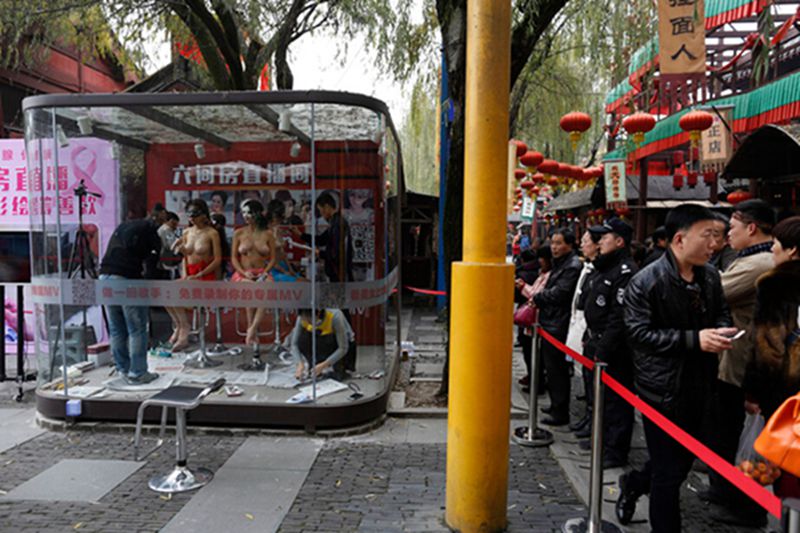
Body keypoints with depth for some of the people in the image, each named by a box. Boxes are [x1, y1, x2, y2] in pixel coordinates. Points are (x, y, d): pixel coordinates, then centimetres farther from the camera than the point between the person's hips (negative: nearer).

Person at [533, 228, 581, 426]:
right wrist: (537, 297, 2)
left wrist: (536, 297, -5)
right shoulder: (560, 263, 17)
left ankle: (560, 412, 7)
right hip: (550, 323, 10)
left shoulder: (573, 266, -15)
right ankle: (555, 406, 30)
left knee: (557, 369, -2)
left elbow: (558, 293, -20)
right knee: (552, 368, 18)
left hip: (558, 326, -10)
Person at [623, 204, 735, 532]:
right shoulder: (646, 281, -17)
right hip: (662, 388, -7)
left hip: (698, 385, 7)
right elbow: (638, 333, -21)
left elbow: (722, 312, 18)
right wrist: (694, 339, -25)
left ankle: (634, 483, 46)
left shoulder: (710, 276, 3)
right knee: (669, 471, 4)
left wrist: (721, 330, -6)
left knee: (684, 459, 22)